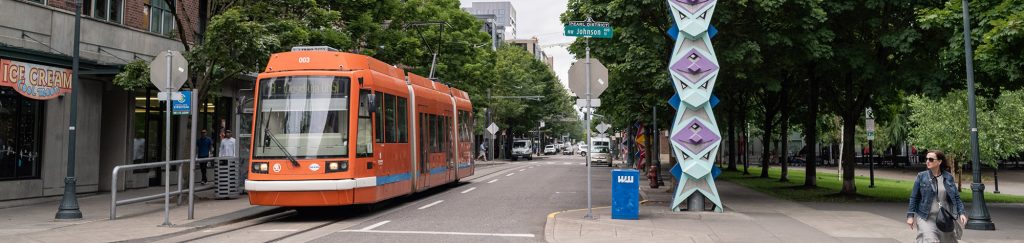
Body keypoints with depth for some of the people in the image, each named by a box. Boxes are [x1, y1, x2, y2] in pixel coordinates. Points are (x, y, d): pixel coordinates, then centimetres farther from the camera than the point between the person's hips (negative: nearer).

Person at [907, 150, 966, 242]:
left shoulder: (948, 177, 3)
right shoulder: (921, 176, -2)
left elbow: (956, 197, 9)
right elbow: (914, 197, 0)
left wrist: (961, 213, -2)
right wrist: (910, 216, -5)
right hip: (926, 218, -3)